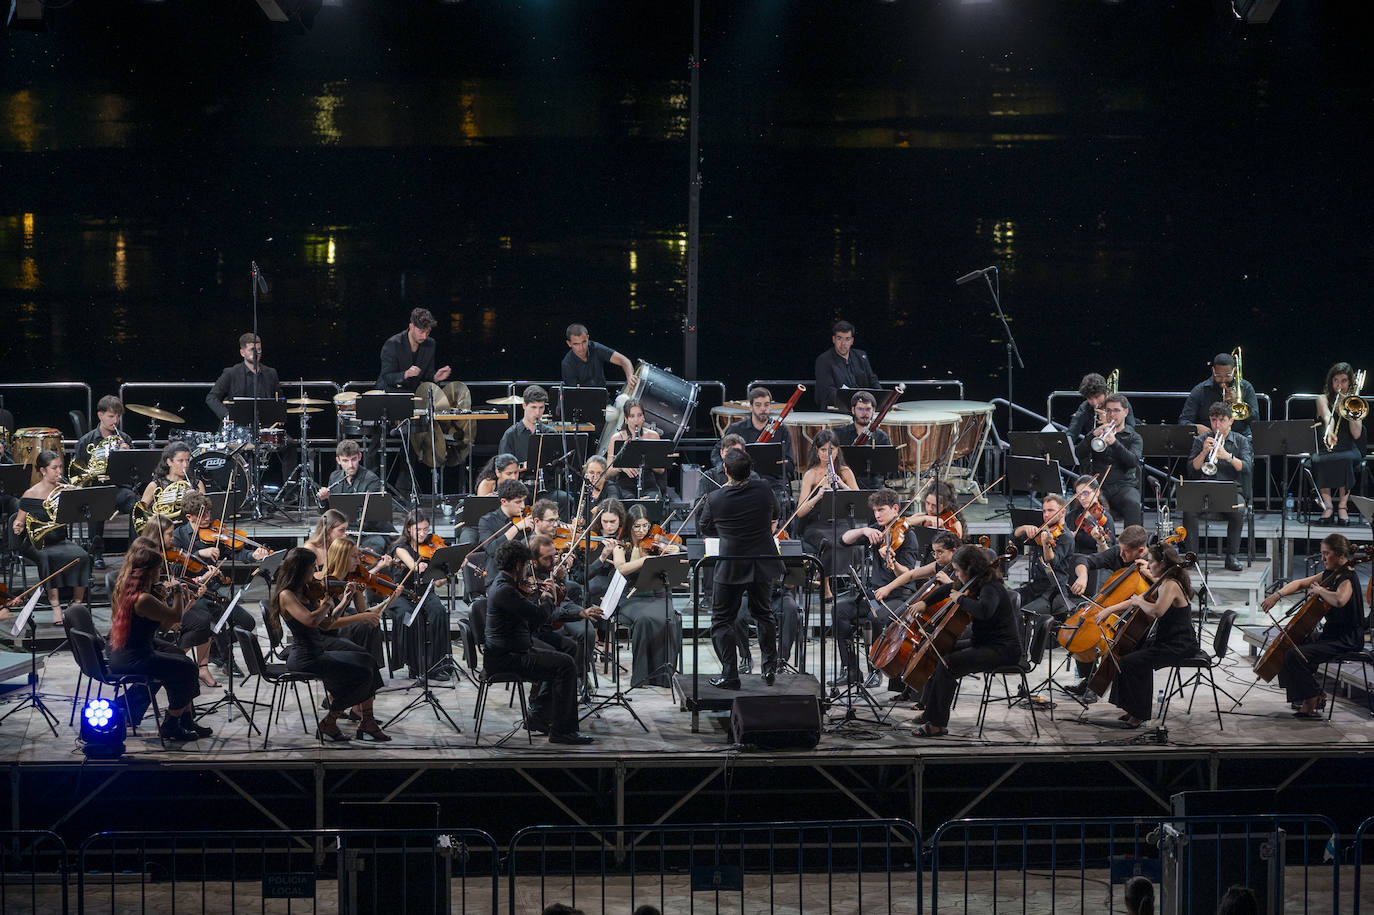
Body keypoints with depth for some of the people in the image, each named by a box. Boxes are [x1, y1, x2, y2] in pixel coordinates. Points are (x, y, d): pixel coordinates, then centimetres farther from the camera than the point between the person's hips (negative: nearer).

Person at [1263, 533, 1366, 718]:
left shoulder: (1348, 579, -19)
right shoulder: (1330, 574, 11)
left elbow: (1339, 600, -42)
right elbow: (1300, 584, 19)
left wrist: (1319, 590, -24)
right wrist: (1277, 595, 3)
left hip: (1346, 640, -10)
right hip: (1330, 633, 10)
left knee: (1295, 655, -22)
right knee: (1289, 645, 15)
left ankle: (1310, 706, -12)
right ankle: (1316, 696, 16)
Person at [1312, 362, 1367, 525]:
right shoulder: (1323, 399, 8)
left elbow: (1357, 434, -1)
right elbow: (1328, 418, -16)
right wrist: (1329, 433, -38)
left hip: (1348, 450, 0)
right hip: (1326, 449, 0)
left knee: (1345, 459, -36)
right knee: (1318, 460, -36)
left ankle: (1343, 505, -27)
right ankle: (1327, 504, -29)